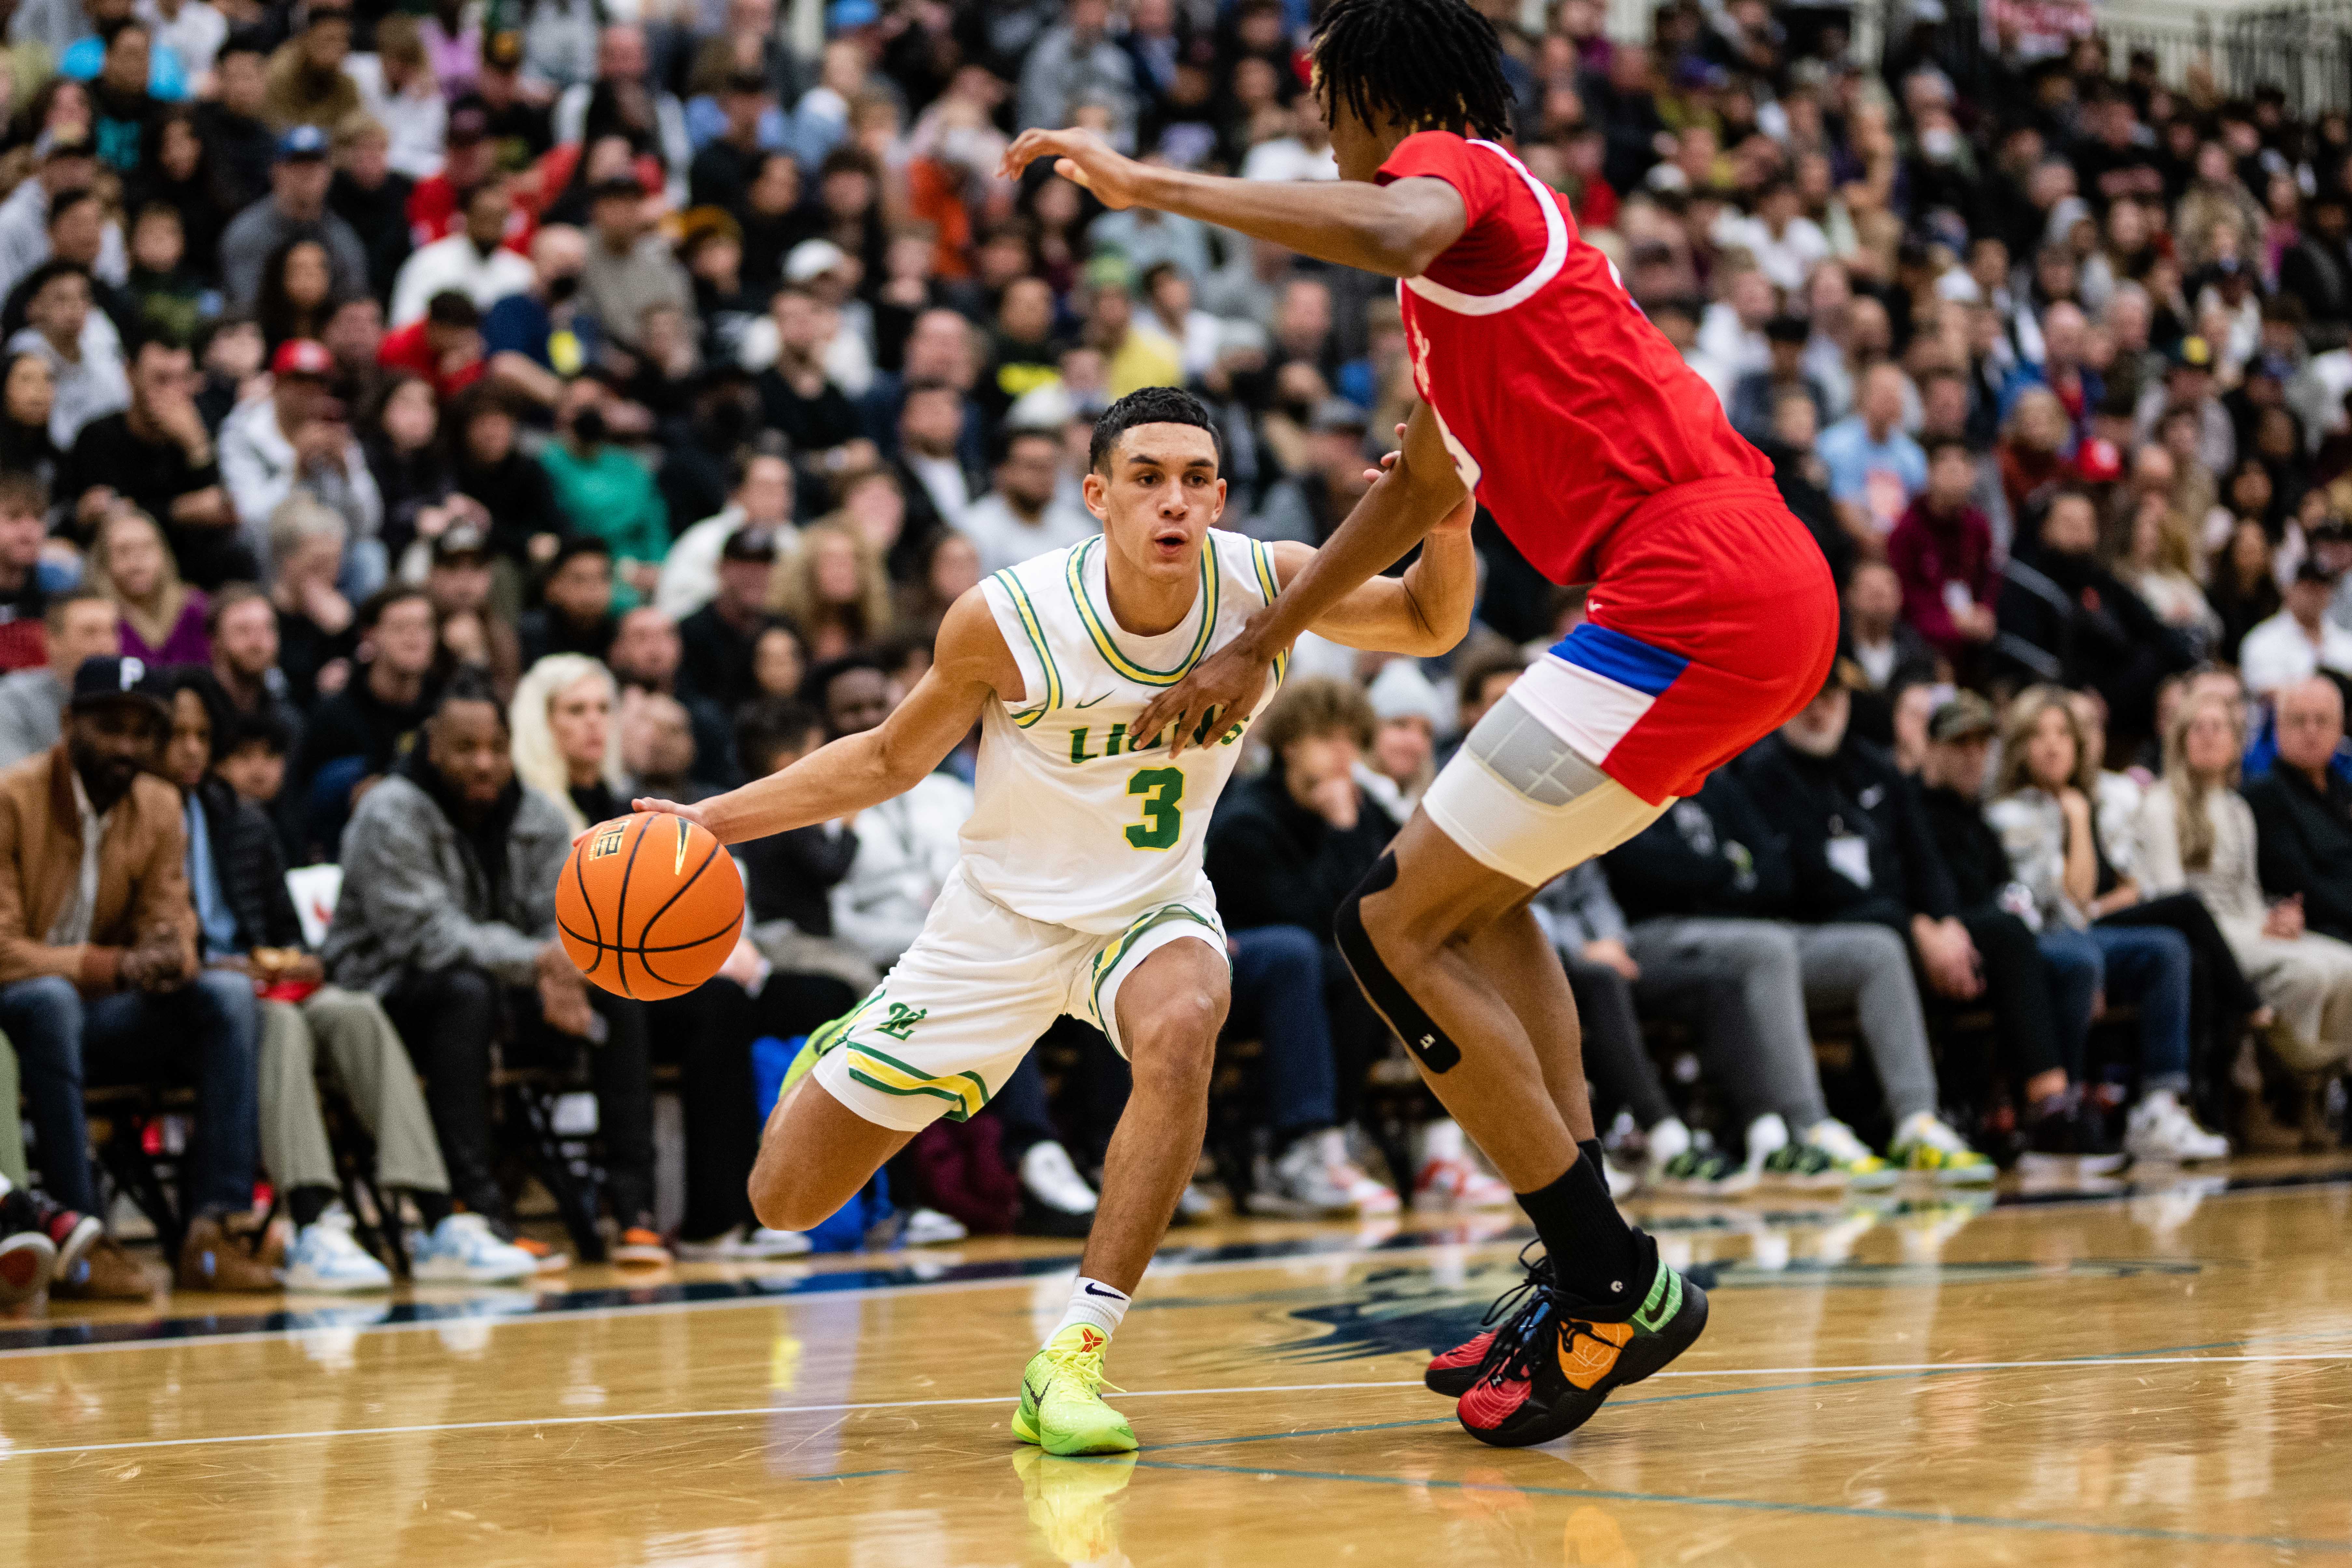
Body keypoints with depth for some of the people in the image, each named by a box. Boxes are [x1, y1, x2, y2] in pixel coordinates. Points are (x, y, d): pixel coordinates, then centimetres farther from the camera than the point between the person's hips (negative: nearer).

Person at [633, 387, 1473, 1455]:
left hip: (1152, 907, 1)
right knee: (786, 1202, 4)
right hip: (1001, 921, 0)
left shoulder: (1266, 585, -18)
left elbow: (1430, 627, -2)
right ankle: (837, 1060, 43)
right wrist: (713, 821, -15)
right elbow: (889, 759, -6)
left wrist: (1448, 526, -25)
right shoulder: (1008, 619, -23)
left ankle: (1074, 1359, -29)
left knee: (1180, 1033, -38)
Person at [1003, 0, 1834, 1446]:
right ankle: (1594, 1278, 21)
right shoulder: (1468, 243, 28)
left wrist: (1149, 185, -23)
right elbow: (1426, 489, 38)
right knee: (1477, 888, 25)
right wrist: (1258, 647, 40)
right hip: (1771, 585, 10)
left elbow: (1392, 232, -29)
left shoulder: (1453, 164, -2)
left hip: (1691, 593, -10)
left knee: (1400, 930, -4)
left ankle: (1616, 1285, -2)